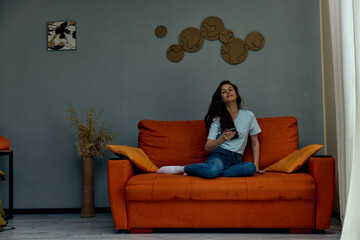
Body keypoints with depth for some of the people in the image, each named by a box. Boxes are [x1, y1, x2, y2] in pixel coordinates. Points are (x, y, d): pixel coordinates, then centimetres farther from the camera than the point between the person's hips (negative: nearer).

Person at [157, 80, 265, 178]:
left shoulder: (248, 116, 13)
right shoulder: (218, 118, 8)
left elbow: (255, 143, 18)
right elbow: (208, 148, 2)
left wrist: (256, 166, 6)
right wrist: (222, 139, -17)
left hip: (236, 160, 3)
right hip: (219, 155, -3)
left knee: (250, 167, -37)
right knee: (213, 169, -42)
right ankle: (182, 169, -15)